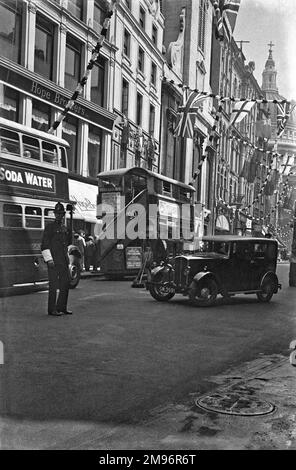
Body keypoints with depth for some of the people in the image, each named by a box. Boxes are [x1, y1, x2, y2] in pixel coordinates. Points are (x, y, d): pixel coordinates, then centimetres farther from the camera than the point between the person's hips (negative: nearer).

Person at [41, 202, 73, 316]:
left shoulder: (66, 229, 15)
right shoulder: (50, 227, -5)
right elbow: (44, 245, -10)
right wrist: (49, 260, -17)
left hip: (64, 261, 7)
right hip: (53, 261, -7)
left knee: (66, 283, 8)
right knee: (53, 285, -4)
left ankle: (62, 307, 18)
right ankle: (52, 309, 3)